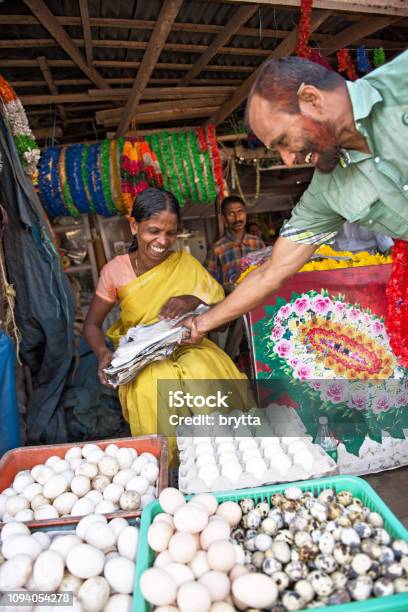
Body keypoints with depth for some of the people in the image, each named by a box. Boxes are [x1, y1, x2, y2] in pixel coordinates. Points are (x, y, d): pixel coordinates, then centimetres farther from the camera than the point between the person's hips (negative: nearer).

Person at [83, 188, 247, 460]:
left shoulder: (186, 264, -6)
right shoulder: (116, 270, -6)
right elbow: (92, 325, 2)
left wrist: (193, 301, -28)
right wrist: (103, 353, -19)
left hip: (186, 346, 0)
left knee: (204, 372, -33)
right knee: (150, 385, -33)